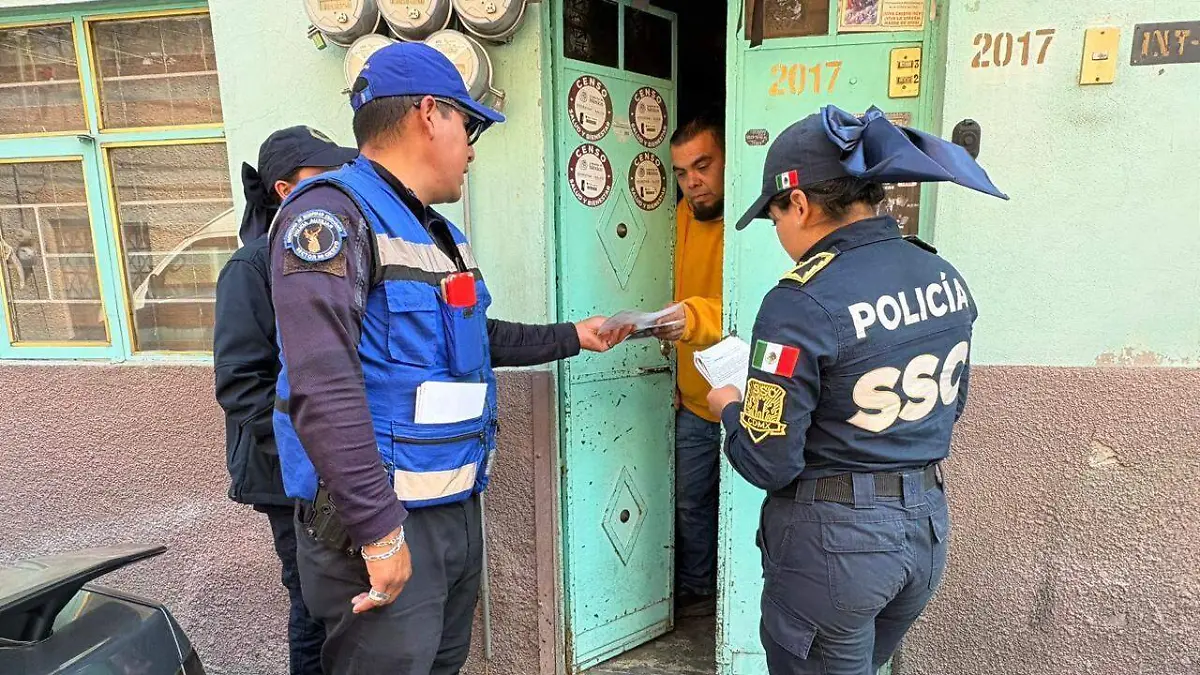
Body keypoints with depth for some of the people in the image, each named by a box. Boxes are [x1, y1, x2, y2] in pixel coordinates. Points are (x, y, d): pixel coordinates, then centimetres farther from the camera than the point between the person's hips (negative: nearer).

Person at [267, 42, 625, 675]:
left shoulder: (440, 234, 13)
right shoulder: (335, 212, -17)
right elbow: (322, 385, -27)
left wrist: (573, 337, 27)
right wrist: (379, 530, -26)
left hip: (457, 508, 9)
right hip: (384, 520, -9)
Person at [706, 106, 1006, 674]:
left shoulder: (803, 302, -23)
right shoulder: (945, 276, 0)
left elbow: (768, 464, -19)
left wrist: (731, 409, -1)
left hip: (833, 540, -7)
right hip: (929, 524, 7)